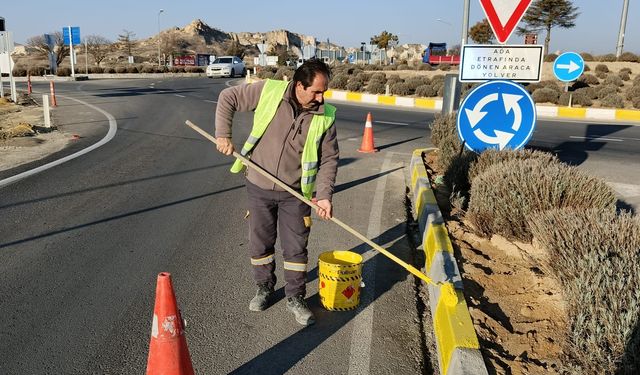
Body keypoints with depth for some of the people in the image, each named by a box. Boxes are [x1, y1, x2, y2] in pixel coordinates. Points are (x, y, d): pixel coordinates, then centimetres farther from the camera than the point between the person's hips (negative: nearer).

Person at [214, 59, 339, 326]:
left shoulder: (326, 116, -8)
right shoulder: (269, 92, -13)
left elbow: (329, 159, -3)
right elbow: (228, 98, -2)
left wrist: (324, 195, -13)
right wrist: (223, 135, -10)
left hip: (296, 194, 0)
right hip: (259, 188, 0)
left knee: (296, 248, 7)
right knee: (260, 243, 14)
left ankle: (296, 298, 25)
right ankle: (264, 288, 37)